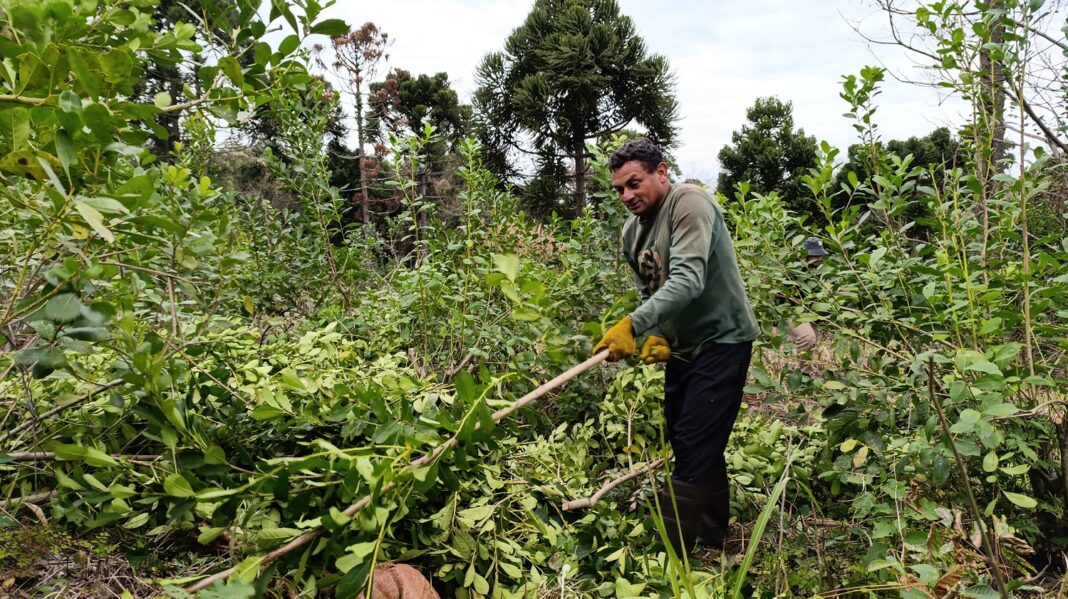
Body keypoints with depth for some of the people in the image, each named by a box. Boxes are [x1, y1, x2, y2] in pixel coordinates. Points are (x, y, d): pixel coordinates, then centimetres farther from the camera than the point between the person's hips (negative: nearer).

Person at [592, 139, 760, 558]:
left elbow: (687, 282, -32)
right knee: (686, 441, 16)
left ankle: (672, 554, 0)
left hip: (721, 339, -9)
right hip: (682, 345, 9)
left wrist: (633, 325, -40)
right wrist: (657, 336, -6)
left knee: (695, 446, -8)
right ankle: (713, 536, 33)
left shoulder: (689, 203, -20)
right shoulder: (632, 232, 5)